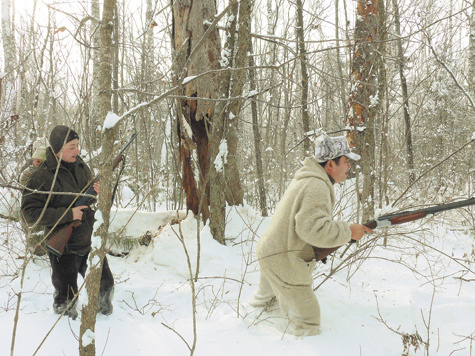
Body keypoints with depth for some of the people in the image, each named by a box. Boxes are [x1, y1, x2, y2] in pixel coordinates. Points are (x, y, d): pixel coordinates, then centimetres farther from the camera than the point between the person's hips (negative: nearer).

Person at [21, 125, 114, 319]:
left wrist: (97, 192, -7)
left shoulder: (81, 165, 4)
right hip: (64, 249, -6)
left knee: (105, 284, 18)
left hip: (90, 242, 6)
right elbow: (30, 213, -21)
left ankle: (105, 311, 47)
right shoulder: (41, 177, -17)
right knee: (66, 299, 7)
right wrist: (68, 214, -25)